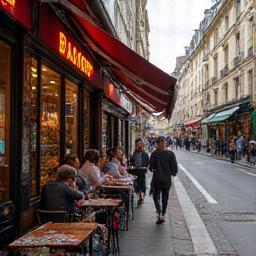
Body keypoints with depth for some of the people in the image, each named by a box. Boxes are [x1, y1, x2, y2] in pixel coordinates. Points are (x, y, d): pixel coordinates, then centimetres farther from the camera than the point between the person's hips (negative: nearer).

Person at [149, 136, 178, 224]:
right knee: (165, 198, 16)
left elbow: (151, 167, -7)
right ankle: (163, 215, 22)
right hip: (167, 179, 2)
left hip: (157, 179, -2)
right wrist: (173, 173, 14)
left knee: (156, 196, 9)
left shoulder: (154, 154, -11)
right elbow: (174, 167, -5)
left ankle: (159, 214, -11)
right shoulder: (170, 154, -6)